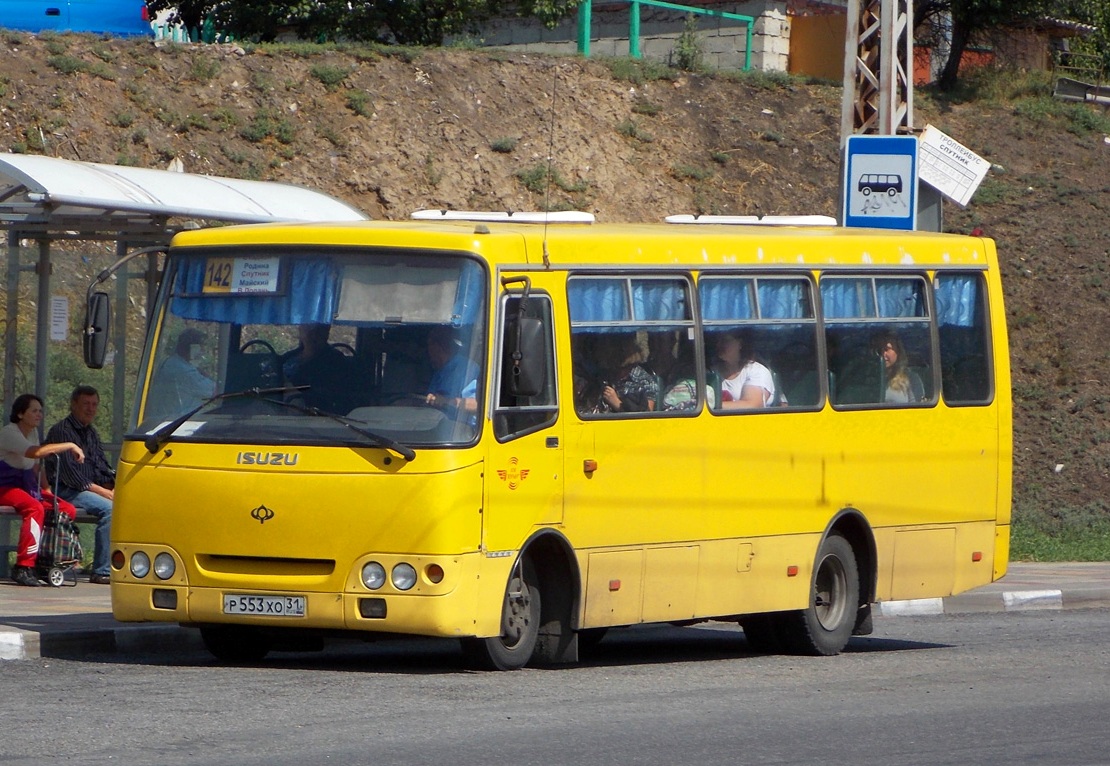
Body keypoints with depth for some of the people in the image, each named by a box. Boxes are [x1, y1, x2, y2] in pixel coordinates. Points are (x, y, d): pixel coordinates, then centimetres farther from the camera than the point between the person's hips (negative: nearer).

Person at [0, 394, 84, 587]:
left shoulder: (33, 432, 14)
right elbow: (35, 452, -33)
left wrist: (47, 490, 5)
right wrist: (70, 446, -28)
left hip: (26, 486, 9)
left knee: (68, 510, -8)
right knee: (34, 508, -37)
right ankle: (24, 567, -37)